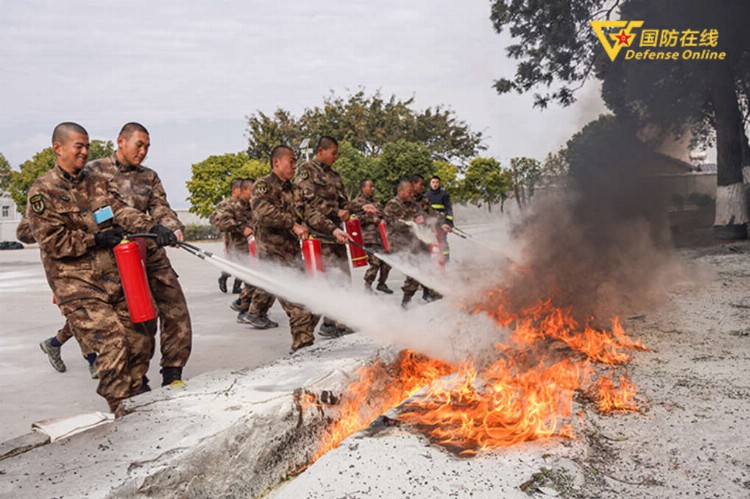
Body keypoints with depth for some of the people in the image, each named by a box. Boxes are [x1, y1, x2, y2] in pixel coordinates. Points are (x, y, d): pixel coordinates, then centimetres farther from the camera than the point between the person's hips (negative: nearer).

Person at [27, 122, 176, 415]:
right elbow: (54, 241, -10)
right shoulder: (42, 192, -3)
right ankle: (122, 411, -2)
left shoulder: (98, 183, 15)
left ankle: (137, 396, 31)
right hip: (76, 284, -6)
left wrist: (152, 228, -18)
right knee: (112, 342, -16)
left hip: (115, 279, 6)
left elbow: (122, 211, 0)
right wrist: (97, 239, -9)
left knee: (141, 340, 9)